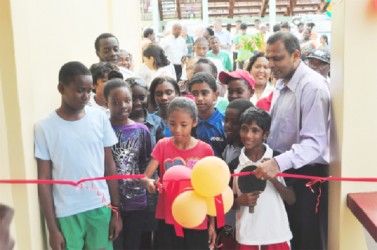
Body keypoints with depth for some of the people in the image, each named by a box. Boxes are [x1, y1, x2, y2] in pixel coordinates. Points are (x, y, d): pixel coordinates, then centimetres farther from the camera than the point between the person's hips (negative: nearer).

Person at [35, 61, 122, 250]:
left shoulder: (100, 118, -2)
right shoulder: (44, 127, -7)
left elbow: (109, 166, 4)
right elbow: (44, 180, -4)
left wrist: (115, 210, 5)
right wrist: (52, 228, -4)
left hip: (100, 207, 2)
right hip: (66, 214, -2)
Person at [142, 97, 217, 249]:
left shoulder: (205, 150, -5)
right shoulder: (162, 146, -2)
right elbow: (145, 176, -9)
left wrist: (212, 223, 4)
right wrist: (149, 182, -33)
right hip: (167, 219, 1)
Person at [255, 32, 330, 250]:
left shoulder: (313, 87, -21)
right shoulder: (281, 83, 8)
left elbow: (315, 143, -29)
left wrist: (280, 163, -41)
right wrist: (272, 161, 10)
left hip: (307, 174, -8)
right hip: (282, 170, 8)